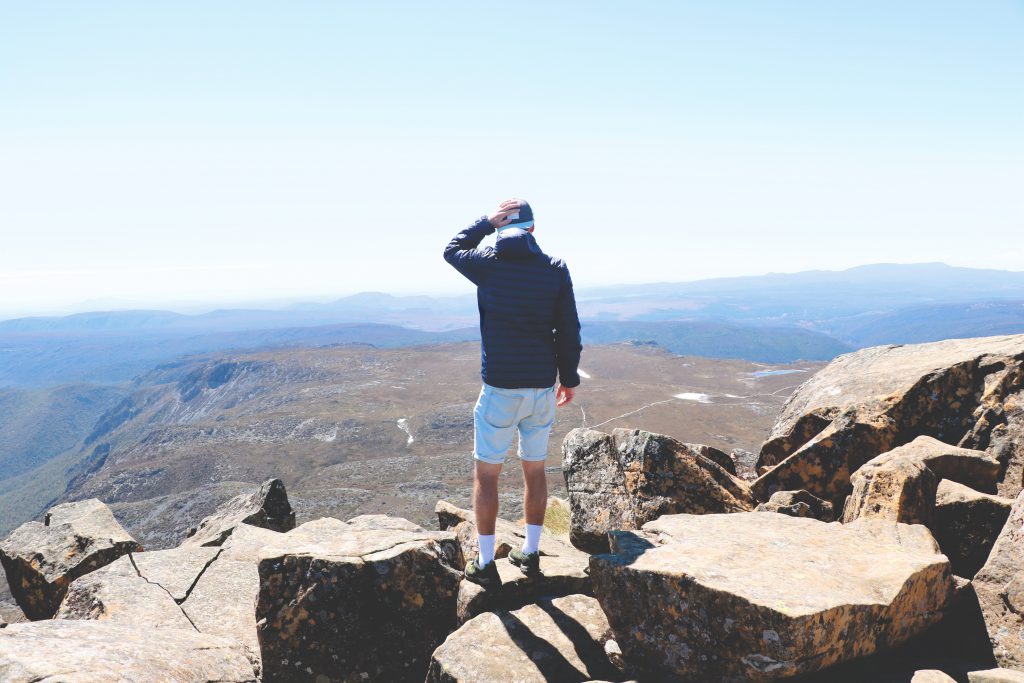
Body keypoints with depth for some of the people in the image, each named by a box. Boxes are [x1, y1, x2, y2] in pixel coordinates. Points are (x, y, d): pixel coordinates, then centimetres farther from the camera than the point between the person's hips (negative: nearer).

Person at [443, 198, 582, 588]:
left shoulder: (488, 264, -8)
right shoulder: (555, 269, -2)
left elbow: (452, 249, 15)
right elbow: (569, 331, 1)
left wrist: (487, 222, 8)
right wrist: (569, 377, 12)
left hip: (500, 388, -3)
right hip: (543, 387, 3)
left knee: (486, 474, 10)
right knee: (535, 471, 17)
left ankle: (486, 564, 16)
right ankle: (530, 554, 28)